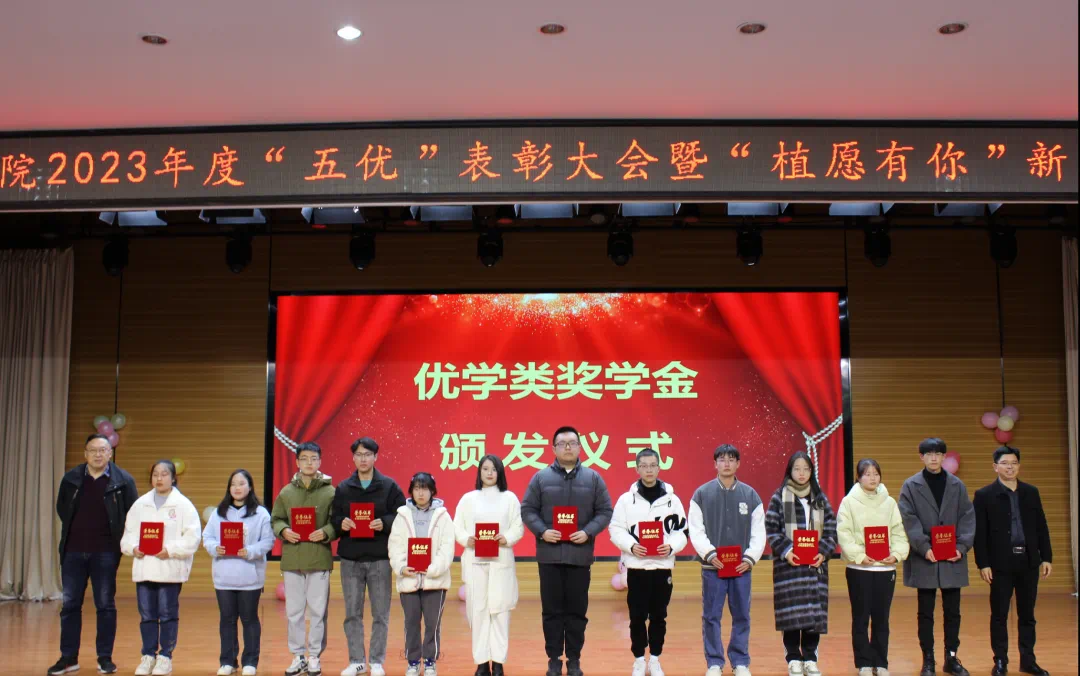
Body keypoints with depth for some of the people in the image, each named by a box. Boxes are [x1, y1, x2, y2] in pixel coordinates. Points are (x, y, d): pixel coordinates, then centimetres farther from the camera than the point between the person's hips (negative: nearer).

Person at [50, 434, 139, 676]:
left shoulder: (123, 480, -3)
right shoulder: (71, 478, 3)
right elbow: (61, 507, 17)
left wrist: (117, 536, -2)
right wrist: (75, 530, 11)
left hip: (105, 553, -2)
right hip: (73, 551, 2)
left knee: (106, 606, 4)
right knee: (70, 604, 6)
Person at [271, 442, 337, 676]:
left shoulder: (330, 492, -2)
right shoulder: (286, 492, 6)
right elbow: (275, 520, 11)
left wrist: (325, 532, -19)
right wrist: (284, 531, -9)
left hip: (319, 560, -2)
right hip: (292, 560, 3)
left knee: (318, 611, 4)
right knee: (294, 611, 9)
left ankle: (315, 656, 16)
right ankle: (298, 656, 20)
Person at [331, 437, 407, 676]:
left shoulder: (389, 486, 2)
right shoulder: (343, 488, 8)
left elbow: (402, 517, -1)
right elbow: (333, 519, 8)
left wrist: (385, 523, -17)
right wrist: (341, 523, -13)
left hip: (380, 559, -2)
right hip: (351, 558, 2)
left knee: (380, 614, 3)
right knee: (352, 613, 7)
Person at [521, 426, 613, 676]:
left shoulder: (593, 478, 5)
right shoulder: (541, 478, 4)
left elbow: (605, 511, 4)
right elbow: (527, 510, 4)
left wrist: (588, 532, -11)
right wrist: (542, 531, -12)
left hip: (580, 555, 0)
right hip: (549, 555, 0)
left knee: (577, 610, 6)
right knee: (552, 610, 5)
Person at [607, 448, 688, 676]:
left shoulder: (672, 499, 3)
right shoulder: (626, 499, 1)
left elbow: (682, 531, 4)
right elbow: (616, 530, 0)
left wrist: (671, 547, -14)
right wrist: (631, 546, -16)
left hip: (663, 566, 1)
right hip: (636, 566, -1)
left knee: (659, 616, 8)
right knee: (637, 616, 3)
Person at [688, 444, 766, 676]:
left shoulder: (751, 495, 5)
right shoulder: (702, 494, 0)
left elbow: (758, 533, 4)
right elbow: (696, 530, -3)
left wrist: (750, 558, -7)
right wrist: (709, 554, -14)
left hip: (742, 567, 1)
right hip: (712, 567, -1)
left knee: (741, 616, 7)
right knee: (711, 616, 3)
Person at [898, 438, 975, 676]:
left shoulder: (957, 485, 7)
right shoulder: (911, 486, 0)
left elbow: (967, 518, 3)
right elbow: (908, 520, -7)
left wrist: (962, 547, -10)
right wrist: (924, 547, -17)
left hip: (952, 559, 2)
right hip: (924, 558, -2)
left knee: (952, 611, 9)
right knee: (926, 613, 6)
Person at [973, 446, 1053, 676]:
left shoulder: (1031, 492, 8)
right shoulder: (984, 495, -3)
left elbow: (1041, 527, 10)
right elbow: (979, 533, -5)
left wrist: (1046, 558, 5)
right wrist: (983, 564, -9)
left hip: (1028, 562, 3)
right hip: (1001, 564, -3)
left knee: (1027, 614, 10)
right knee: (999, 615, 4)